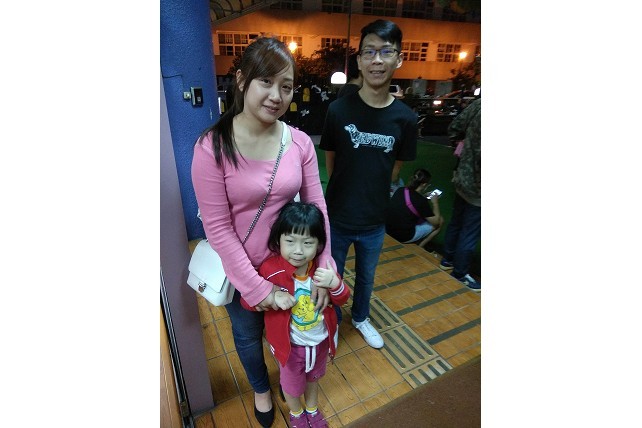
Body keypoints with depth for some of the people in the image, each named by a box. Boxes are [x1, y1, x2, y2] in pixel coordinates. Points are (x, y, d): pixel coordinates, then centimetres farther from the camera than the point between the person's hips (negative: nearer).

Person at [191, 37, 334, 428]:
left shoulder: (300, 142, -12)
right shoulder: (212, 147, -21)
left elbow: (317, 206, -8)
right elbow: (217, 227, -19)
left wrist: (323, 267, -13)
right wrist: (256, 287, -17)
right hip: (241, 270, -2)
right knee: (248, 335, 25)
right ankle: (261, 388, 60)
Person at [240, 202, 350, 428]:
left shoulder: (323, 266, -21)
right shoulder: (270, 269, -29)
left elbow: (342, 300, -10)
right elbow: (246, 300, -16)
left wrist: (334, 284, -32)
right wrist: (273, 297, -34)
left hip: (321, 340, 3)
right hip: (291, 345, -2)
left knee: (313, 377, 32)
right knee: (292, 383, 26)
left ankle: (312, 409, 64)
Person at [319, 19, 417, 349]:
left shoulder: (405, 118, -9)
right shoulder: (339, 109, -13)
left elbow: (395, 168, 3)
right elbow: (330, 159, -1)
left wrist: (371, 195, 8)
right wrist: (347, 193, 6)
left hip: (374, 220, 2)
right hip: (337, 217, -1)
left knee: (366, 277, 24)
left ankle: (360, 318, 53)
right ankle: (332, 321, 47)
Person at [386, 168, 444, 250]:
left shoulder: (400, 190, -1)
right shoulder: (421, 201, -19)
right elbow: (436, 222, -6)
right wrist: (435, 203, 4)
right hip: (404, 237, -7)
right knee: (440, 221, 9)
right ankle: (420, 247, 13)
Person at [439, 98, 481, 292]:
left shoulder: (478, 102, -2)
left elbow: (454, 129, 7)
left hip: (463, 178, 8)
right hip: (477, 187, -8)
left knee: (456, 224, 23)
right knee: (470, 233, 9)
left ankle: (448, 260, 42)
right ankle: (460, 274, 27)